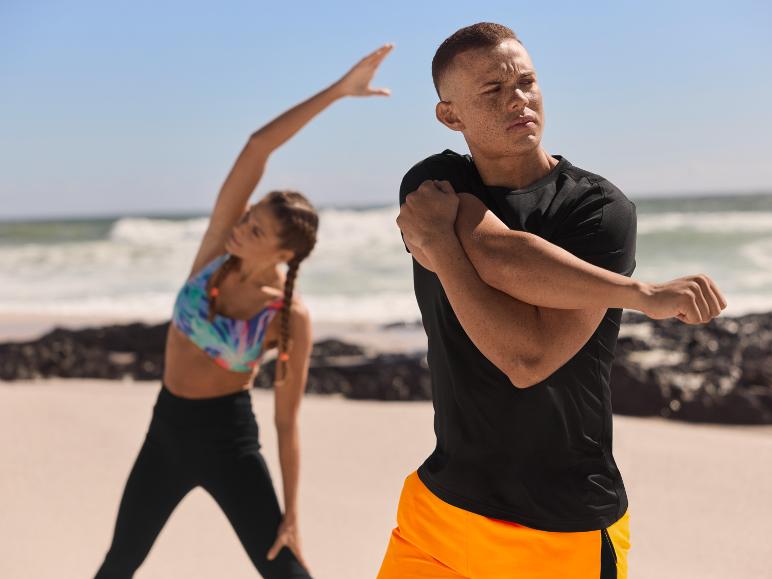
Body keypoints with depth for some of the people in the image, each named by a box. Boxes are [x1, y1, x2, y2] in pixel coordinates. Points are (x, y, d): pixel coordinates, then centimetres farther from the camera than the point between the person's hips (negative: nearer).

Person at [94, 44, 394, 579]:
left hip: (227, 435, -5)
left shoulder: (290, 317, -18)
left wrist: (291, 516, -11)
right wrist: (336, 90, -25)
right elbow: (257, 147, -21)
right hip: (167, 425, 5)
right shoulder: (219, 244, -10)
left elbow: (287, 422, -12)